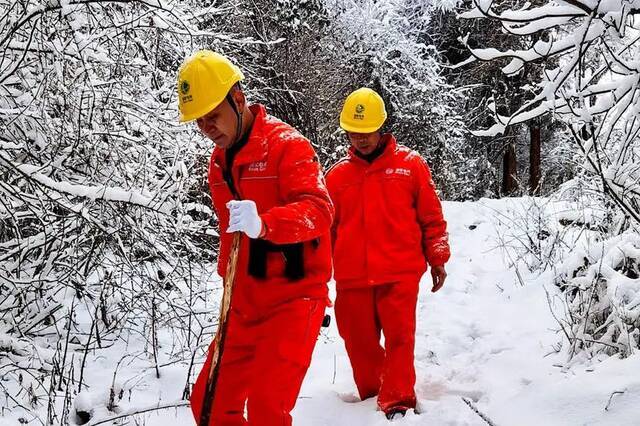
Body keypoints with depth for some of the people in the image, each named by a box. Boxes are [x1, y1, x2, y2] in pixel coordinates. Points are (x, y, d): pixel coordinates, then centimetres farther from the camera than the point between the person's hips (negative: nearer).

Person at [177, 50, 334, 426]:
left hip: (294, 298, -8)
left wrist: (264, 223, -46)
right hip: (246, 303, 8)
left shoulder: (286, 144, -13)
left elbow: (318, 210, -28)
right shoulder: (219, 160, 12)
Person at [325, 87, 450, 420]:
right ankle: (372, 401, 22)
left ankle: (397, 404, -2)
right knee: (361, 344, 7)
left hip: (400, 273, -2)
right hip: (352, 278, 2)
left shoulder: (410, 164, 5)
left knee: (399, 337, -8)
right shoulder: (337, 174, 9)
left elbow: (432, 217, 9)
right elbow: (326, 228, 15)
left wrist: (437, 260, 9)